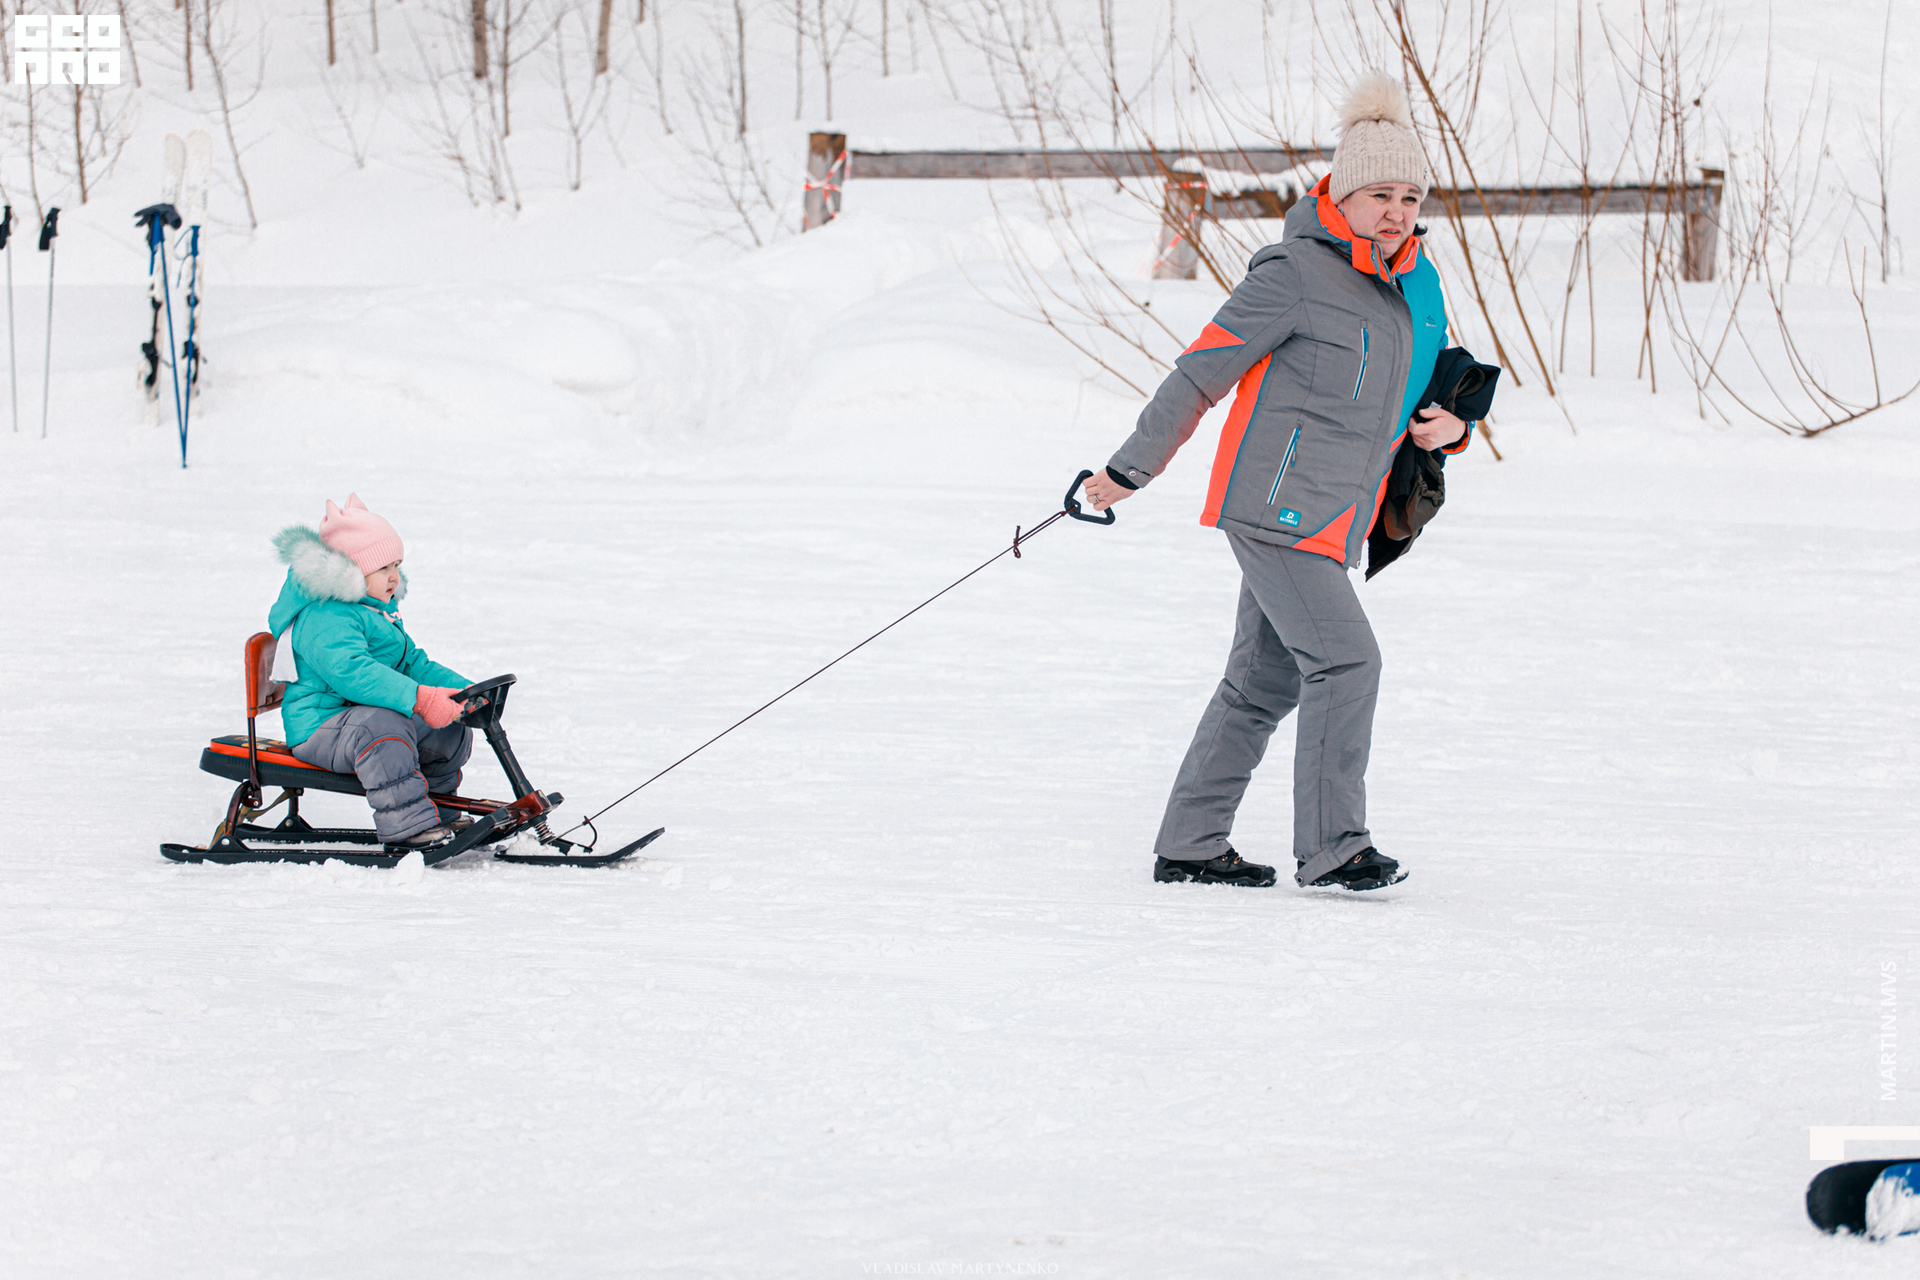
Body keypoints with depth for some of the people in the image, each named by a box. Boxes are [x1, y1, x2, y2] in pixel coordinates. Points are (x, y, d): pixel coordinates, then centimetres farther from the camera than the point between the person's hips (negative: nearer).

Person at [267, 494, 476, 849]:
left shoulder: (379, 611, 19)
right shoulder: (324, 619, -19)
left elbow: (411, 662, 23)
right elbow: (352, 671, -34)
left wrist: (464, 690, 6)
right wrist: (419, 698, -43)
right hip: (319, 728, -10)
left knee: (452, 729, 8)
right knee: (383, 722, -39)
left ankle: (438, 811, 27)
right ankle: (406, 823, -43)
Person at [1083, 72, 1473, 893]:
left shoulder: (1417, 288, 12)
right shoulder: (1296, 274, -12)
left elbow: (1441, 390, 25)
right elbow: (1202, 372, -8)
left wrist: (1449, 427, 1)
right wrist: (1130, 469, -5)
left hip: (1328, 522, 8)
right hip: (1274, 506, -8)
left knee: (1264, 683, 12)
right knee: (1345, 658, -15)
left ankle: (1189, 847, 19)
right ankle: (1332, 850, -11)